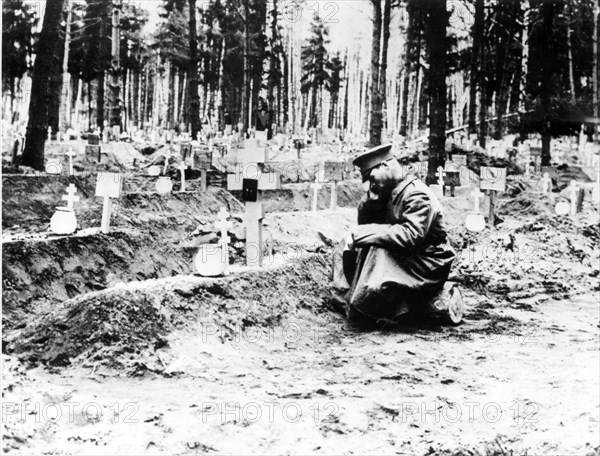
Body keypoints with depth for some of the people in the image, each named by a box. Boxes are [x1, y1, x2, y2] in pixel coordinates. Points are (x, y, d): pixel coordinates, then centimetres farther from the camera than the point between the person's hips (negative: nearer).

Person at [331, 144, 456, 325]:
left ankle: (362, 313, -19)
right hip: (402, 255, 9)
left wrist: (366, 233, -29)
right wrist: (372, 195, -9)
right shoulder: (390, 190, 8)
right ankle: (347, 299, -7)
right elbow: (364, 221, 9)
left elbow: (410, 236, -32)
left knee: (376, 253, -34)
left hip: (427, 265, -9)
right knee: (347, 248, 1)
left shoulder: (417, 195, -20)